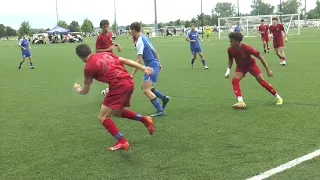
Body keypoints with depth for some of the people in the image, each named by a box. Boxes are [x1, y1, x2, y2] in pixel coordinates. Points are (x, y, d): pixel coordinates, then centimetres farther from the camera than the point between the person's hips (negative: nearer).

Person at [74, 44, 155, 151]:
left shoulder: (89, 67, -2)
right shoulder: (105, 54, 15)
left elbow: (85, 91, 9)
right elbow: (125, 61, 12)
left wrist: (78, 89, 32)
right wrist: (144, 68, 14)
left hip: (119, 86, -8)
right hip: (129, 82, 8)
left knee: (103, 117, 2)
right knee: (118, 112, 28)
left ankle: (122, 142, -2)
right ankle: (144, 119, 16)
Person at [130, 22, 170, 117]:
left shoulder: (140, 42, -17)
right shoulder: (144, 38, 13)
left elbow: (139, 61, -21)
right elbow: (155, 52, 19)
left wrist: (132, 74, -19)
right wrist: (159, 63, 28)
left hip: (151, 66, -10)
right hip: (155, 64, 10)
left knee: (146, 90, -13)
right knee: (145, 87, 18)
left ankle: (160, 110, -16)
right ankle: (164, 98, 20)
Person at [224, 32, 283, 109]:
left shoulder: (247, 48, -32)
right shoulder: (230, 49, -20)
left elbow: (260, 56, -22)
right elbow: (230, 59, 3)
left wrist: (268, 70, -19)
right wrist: (228, 70, -11)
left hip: (251, 64, -3)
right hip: (240, 67, 4)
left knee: (262, 81, -10)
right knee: (234, 80, -23)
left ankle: (278, 97, 6)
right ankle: (241, 102, -25)